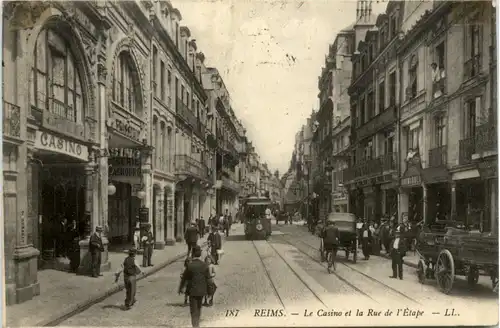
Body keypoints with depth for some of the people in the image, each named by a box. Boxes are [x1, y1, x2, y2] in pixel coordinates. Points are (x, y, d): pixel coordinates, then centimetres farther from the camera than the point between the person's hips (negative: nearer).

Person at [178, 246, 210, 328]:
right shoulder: (204, 265, -7)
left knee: (193, 310, 4)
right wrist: (205, 288, 15)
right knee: (198, 308, 23)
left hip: (193, 291, -4)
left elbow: (184, 278, -7)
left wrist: (180, 288, 8)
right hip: (202, 290, 4)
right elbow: (208, 278, -1)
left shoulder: (190, 265, -17)